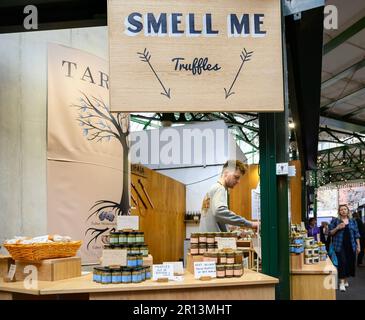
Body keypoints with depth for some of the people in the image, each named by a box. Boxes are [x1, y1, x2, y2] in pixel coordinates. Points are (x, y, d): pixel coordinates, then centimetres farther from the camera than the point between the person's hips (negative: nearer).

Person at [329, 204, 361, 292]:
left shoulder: (353, 221, 11)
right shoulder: (335, 221, 2)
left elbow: (356, 234, 12)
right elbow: (330, 233, 0)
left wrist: (358, 246, 7)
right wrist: (337, 228, -16)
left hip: (351, 246, 3)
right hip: (340, 246, -3)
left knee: (349, 263, 6)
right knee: (342, 262, -11)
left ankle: (346, 280, 23)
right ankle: (341, 282, -8)